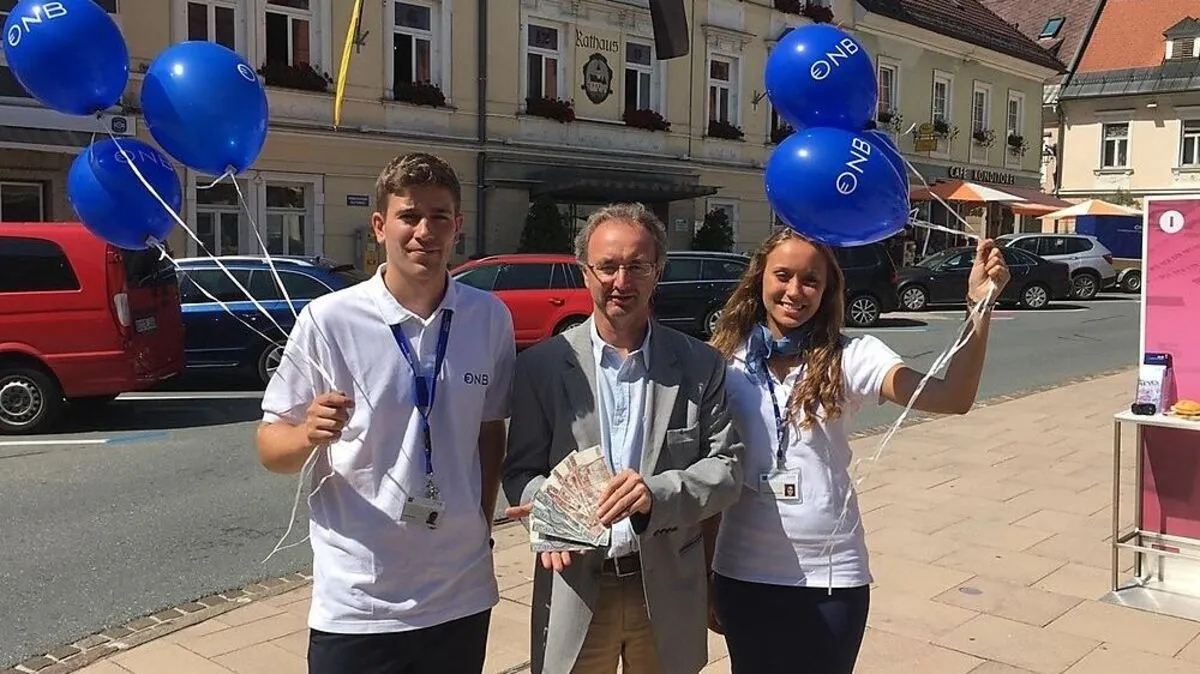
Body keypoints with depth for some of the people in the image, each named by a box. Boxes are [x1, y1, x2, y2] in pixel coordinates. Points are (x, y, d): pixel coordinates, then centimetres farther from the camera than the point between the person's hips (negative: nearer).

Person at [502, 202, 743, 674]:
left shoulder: (699, 365, 1)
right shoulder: (541, 365, -2)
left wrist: (657, 493, -21)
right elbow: (521, 471, 0)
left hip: (669, 591, 1)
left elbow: (726, 466, -2)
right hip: (575, 588, -1)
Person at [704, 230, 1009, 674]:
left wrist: (980, 308, -34)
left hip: (831, 576, -1)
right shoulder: (725, 361, -4)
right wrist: (703, 575, 6)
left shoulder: (849, 357, -7)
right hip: (743, 574, 1)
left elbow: (951, 399, -21)